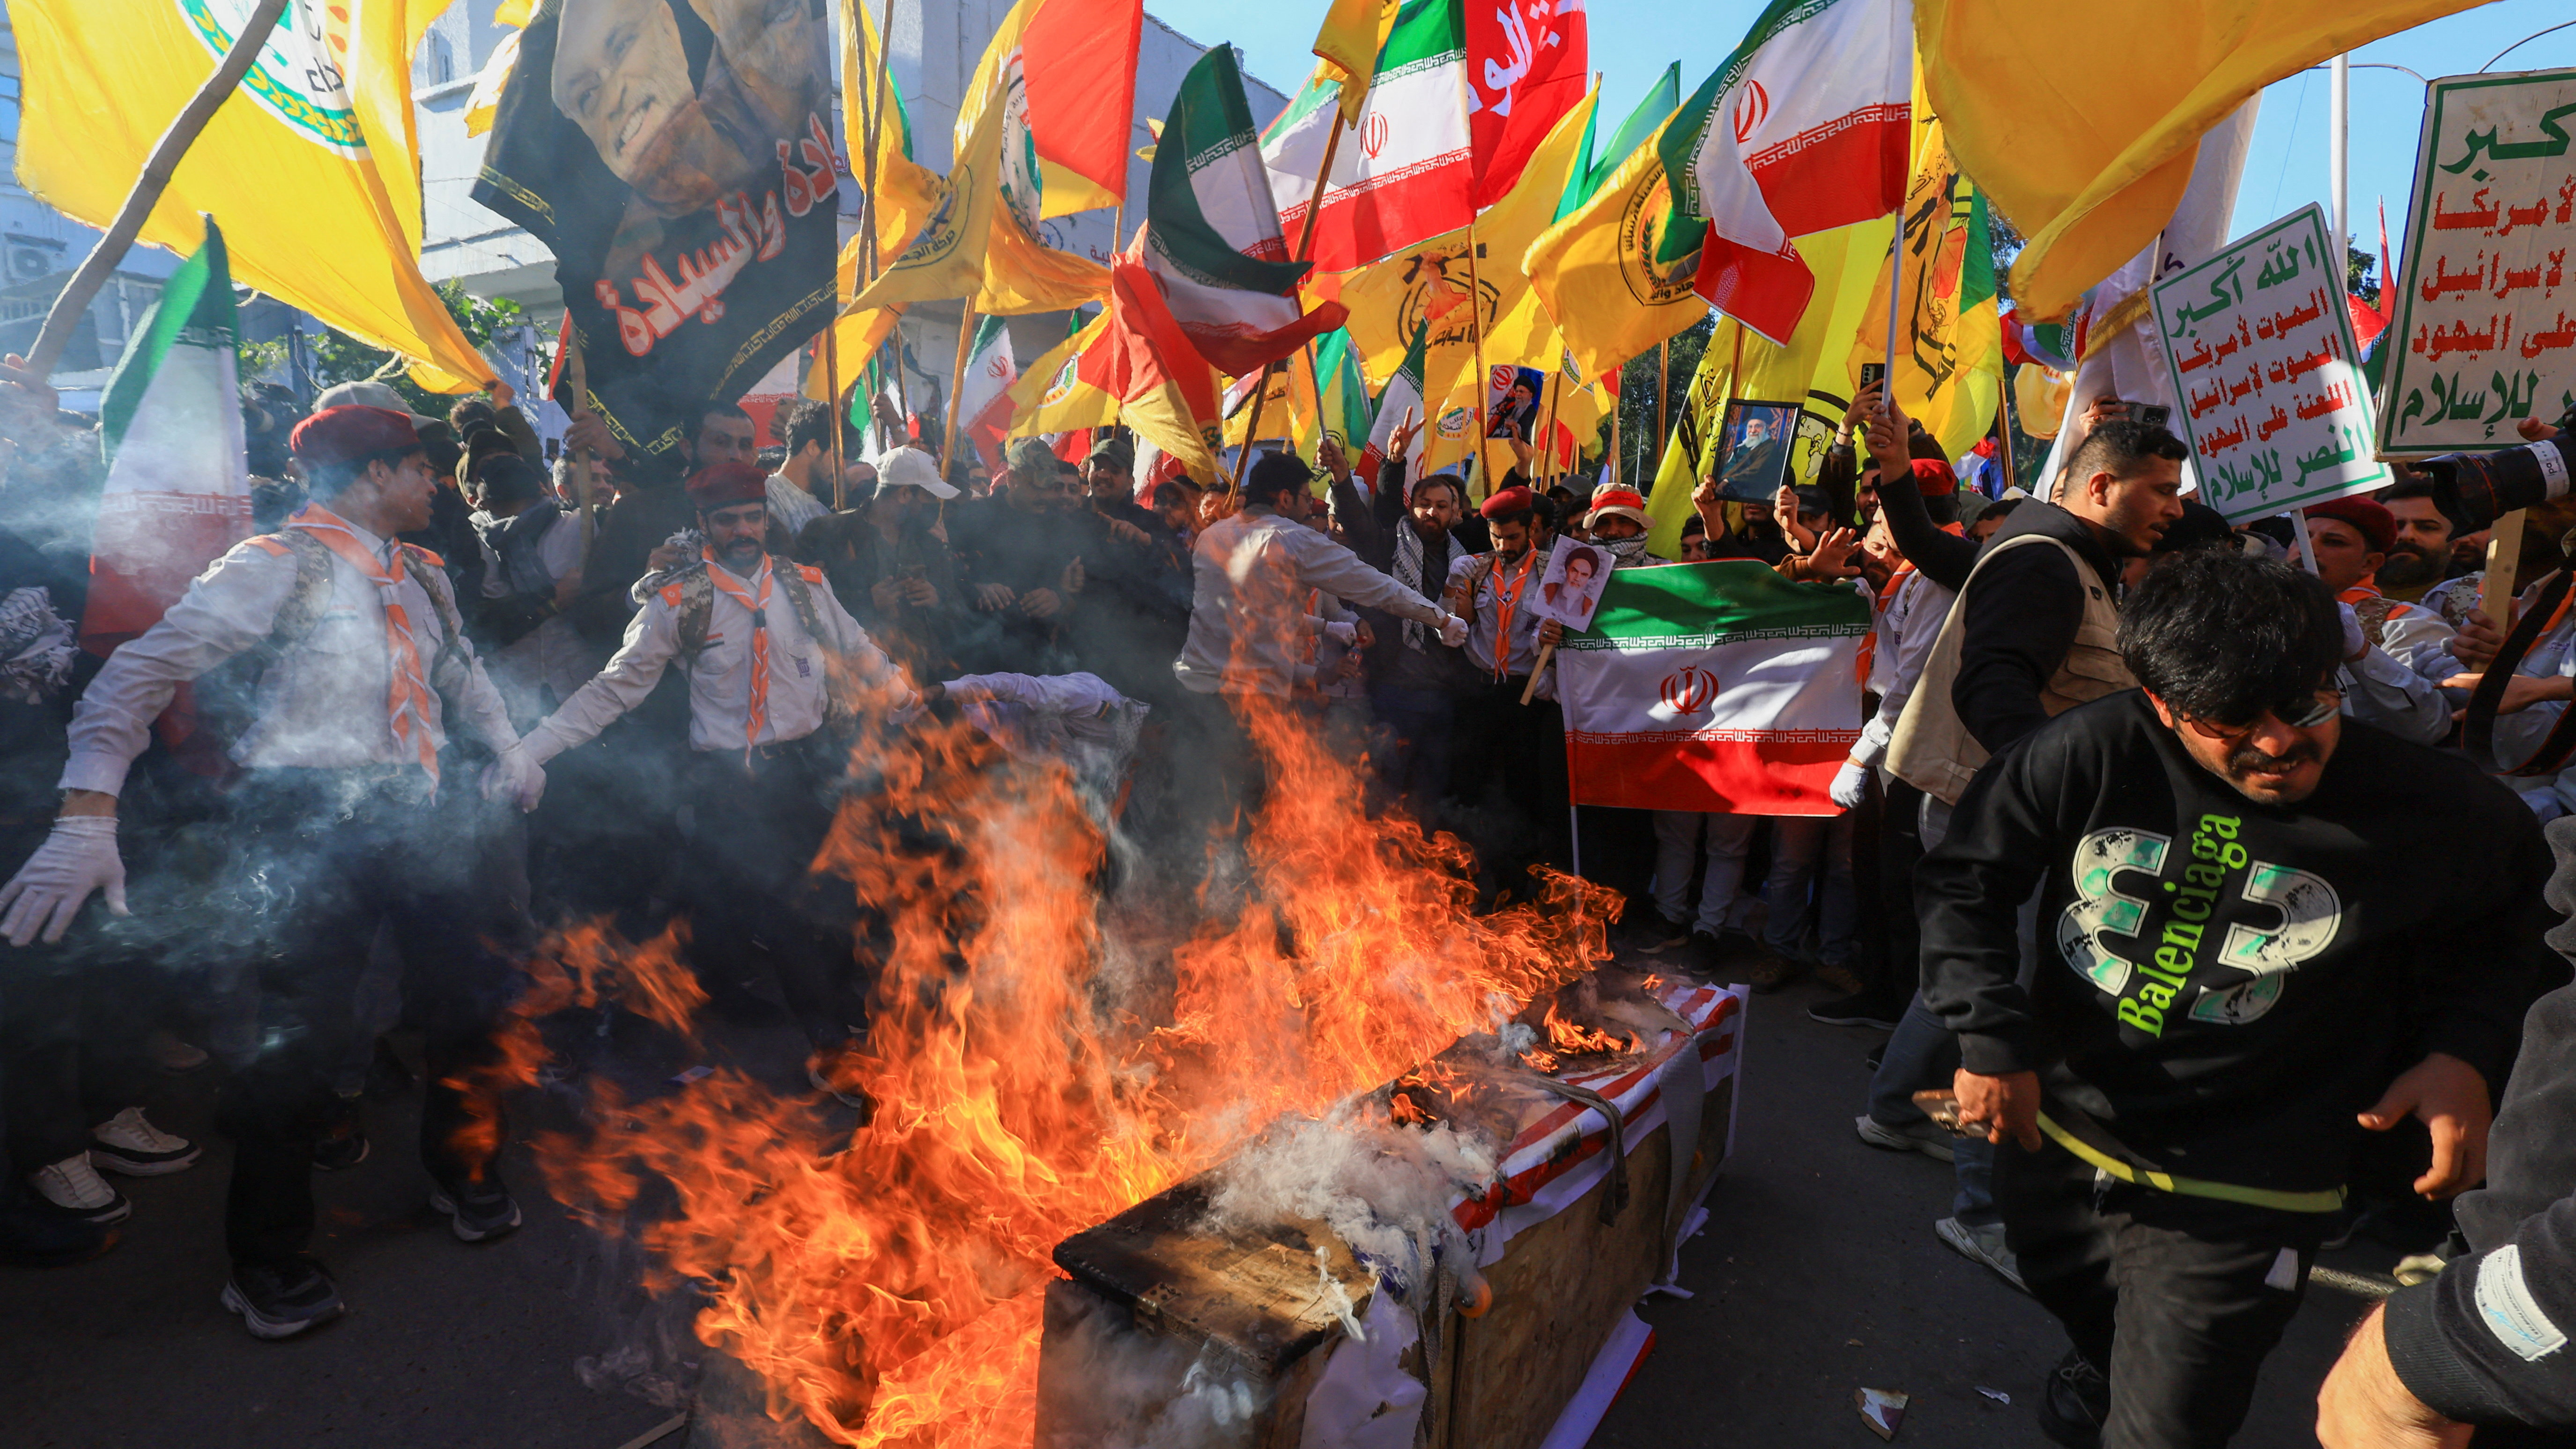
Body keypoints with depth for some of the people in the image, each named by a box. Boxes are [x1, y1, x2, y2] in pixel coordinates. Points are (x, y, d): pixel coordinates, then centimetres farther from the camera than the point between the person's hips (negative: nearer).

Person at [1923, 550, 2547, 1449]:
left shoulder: (2433, 809, -15)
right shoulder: (2090, 753, -19)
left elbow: (2501, 921, 7)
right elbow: (1963, 879, -9)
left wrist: (2462, 1052, -8)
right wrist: (1990, 1036, -16)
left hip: (2233, 1199, -2)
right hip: (2051, 1127, 3)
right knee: (2072, 1303, 33)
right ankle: (2101, 1360, 67)